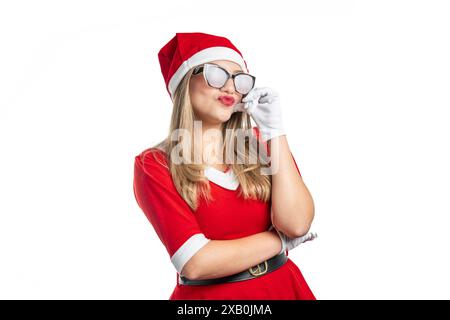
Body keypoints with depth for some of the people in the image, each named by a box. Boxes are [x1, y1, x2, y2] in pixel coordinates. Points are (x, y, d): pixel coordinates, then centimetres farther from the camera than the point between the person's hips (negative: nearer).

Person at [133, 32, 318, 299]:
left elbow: (297, 224, -15)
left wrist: (275, 128, -15)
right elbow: (195, 262, -22)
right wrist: (281, 240, -12)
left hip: (282, 287, 3)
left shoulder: (262, 142, -2)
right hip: (206, 295, -3)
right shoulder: (154, 165, -12)